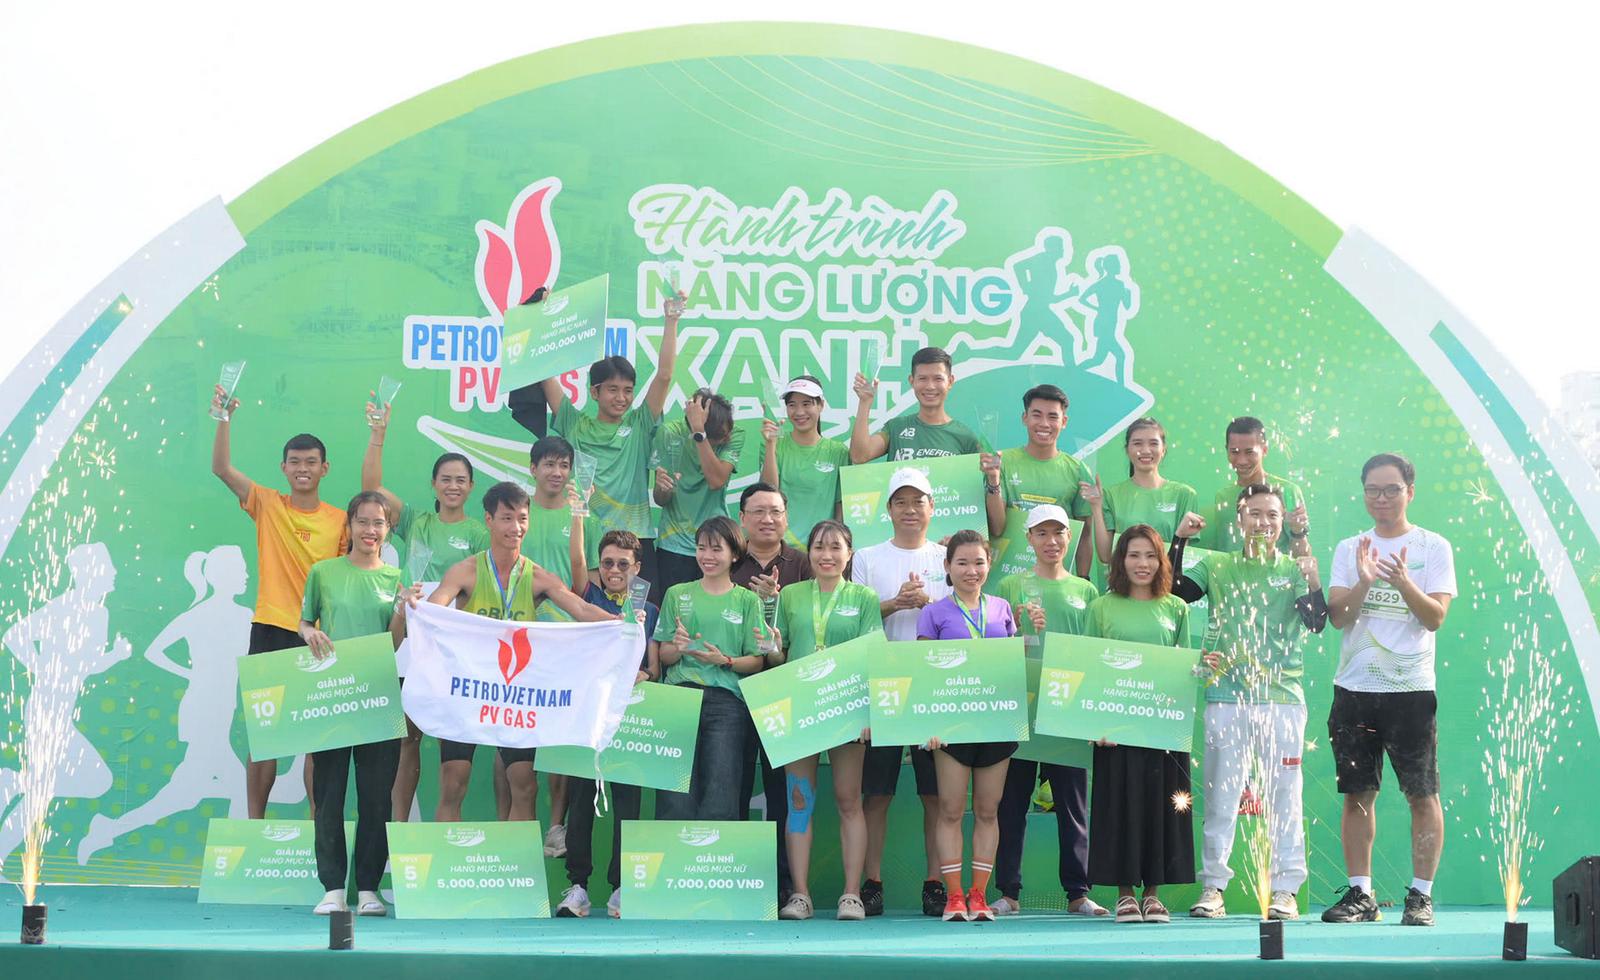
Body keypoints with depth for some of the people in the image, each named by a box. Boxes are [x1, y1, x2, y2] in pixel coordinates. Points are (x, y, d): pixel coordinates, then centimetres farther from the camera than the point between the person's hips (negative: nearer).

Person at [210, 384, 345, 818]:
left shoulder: (340, 520, 4)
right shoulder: (267, 505, 3)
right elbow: (221, 469, -8)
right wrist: (224, 419, -20)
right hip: (271, 632, 0)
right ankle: (255, 823, 11)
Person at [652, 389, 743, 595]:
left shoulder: (735, 436, -3)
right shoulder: (670, 434, -4)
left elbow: (716, 481, -20)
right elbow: (661, 501, -2)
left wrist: (699, 431, -22)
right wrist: (662, 486, -25)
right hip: (675, 545, 0)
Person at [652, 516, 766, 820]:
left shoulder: (748, 601, 12)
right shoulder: (677, 594, 16)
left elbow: (757, 661, 6)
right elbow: (663, 656, 13)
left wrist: (724, 660, -11)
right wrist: (678, 647, -9)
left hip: (727, 699, -1)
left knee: (721, 791, -11)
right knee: (676, 790, -10)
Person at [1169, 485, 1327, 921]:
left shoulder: (1295, 570, 7)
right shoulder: (1217, 567, 10)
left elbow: (1317, 623, -4)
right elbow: (1173, 590, -3)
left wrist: (1312, 581, -19)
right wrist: (1180, 540, -8)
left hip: (1282, 697, -1)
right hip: (1226, 696, 1)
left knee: (1283, 796, 1)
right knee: (1220, 794, 2)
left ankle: (1285, 889, 6)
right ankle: (1213, 885, 7)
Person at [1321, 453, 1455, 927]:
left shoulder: (1433, 547, 3)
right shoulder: (1349, 549, 11)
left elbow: (1435, 617, -5)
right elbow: (1338, 617, 2)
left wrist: (1403, 582, -22)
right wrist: (1364, 582, -16)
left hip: (1411, 688, -3)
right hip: (1354, 687, 3)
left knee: (1422, 794, -2)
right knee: (1357, 794, 4)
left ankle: (1421, 895, 4)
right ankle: (1360, 894, 10)